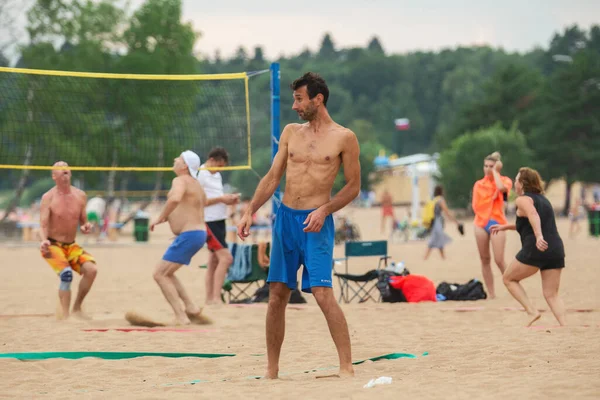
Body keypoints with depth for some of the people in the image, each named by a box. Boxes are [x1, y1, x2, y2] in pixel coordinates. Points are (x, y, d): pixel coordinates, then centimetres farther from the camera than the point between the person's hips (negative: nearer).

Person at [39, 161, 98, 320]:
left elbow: (83, 222, 13)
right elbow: (43, 225, -16)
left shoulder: (80, 196, 3)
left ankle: (77, 308, 0)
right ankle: (64, 315, -25)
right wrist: (44, 241, -36)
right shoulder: (48, 198, -10)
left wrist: (86, 227, -11)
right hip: (53, 246, -5)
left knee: (91, 269, -16)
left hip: (71, 246, 5)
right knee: (66, 273, -28)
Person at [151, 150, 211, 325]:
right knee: (166, 273, 20)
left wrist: (160, 218, -21)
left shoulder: (180, 181, -12)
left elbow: (174, 199, -33)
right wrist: (168, 216, 14)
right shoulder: (195, 184, 19)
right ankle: (192, 309, 16)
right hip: (199, 232, 10)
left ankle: (181, 317, -14)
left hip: (188, 235, -10)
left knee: (160, 274, -8)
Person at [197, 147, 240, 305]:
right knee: (226, 258, -16)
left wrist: (229, 200, 4)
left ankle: (209, 299, 13)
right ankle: (216, 298, -17)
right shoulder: (201, 175, -11)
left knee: (214, 261, 9)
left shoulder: (217, 176, 17)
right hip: (209, 221, -9)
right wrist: (221, 199, -18)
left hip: (219, 220, 9)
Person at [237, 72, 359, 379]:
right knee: (277, 295, 4)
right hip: (285, 218, 5)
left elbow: (353, 186, 0)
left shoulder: (343, 138, -1)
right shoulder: (291, 132, 12)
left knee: (323, 293, -16)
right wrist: (250, 212, 3)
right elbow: (272, 177, 13)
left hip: (316, 221, -5)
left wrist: (323, 210, -14)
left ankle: (346, 366, -12)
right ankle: (272, 370, 11)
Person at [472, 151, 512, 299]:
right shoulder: (479, 184, 9)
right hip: (481, 222, 4)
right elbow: (475, 205, 9)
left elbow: (501, 188, -24)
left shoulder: (505, 180, 0)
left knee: (499, 260, -13)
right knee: (485, 259, 4)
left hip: (496, 222, -4)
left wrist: (495, 171, -13)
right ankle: (491, 294, 8)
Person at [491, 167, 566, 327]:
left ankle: (532, 311, -2)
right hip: (556, 249, 7)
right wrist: (506, 227, 44)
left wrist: (539, 236, -37)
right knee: (551, 294, 5)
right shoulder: (543, 199, 25)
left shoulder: (523, 200, 1)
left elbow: (533, 215, -21)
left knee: (509, 279, 13)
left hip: (536, 249, -7)